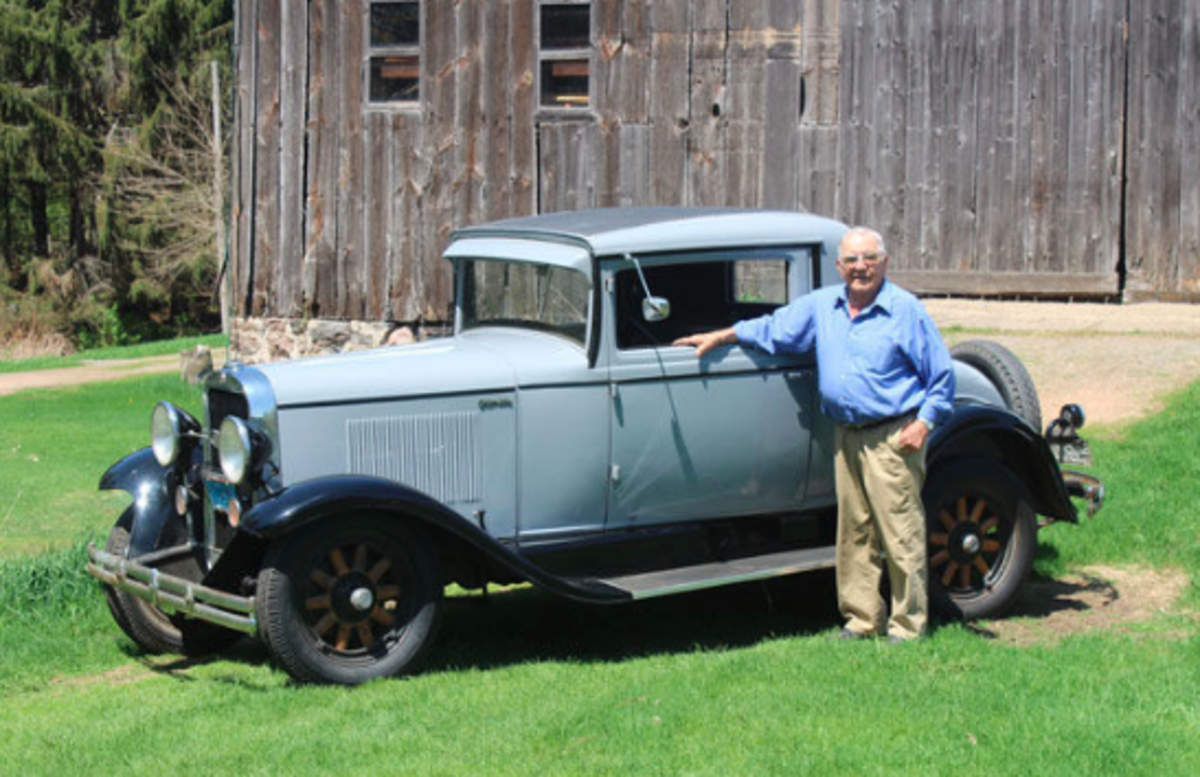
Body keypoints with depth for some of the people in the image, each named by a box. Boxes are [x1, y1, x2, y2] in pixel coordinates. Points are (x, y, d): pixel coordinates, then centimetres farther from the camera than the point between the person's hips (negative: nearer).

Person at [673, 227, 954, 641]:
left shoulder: (906, 310, -4)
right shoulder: (821, 305, 11)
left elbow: (942, 374, -1)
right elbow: (773, 328, 25)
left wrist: (924, 423, -9)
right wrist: (721, 336, 21)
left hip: (893, 437, -6)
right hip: (846, 436, 6)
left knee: (901, 534, -4)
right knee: (853, 533, 10)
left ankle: (908, 626, 3)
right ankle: (862, 619, 19)